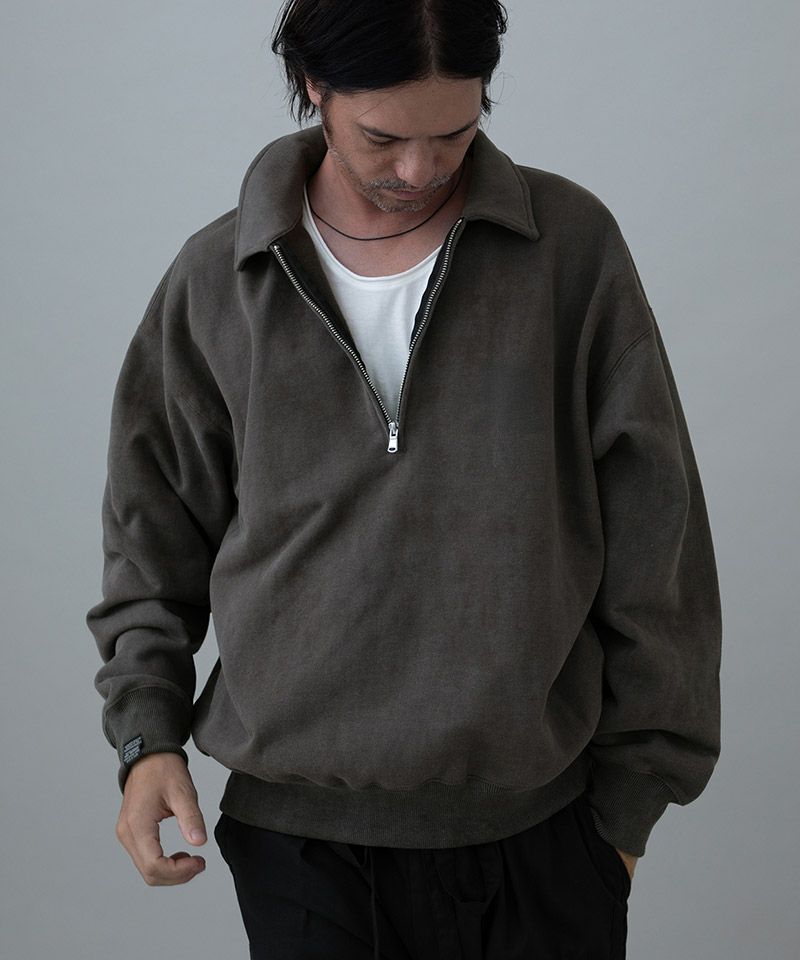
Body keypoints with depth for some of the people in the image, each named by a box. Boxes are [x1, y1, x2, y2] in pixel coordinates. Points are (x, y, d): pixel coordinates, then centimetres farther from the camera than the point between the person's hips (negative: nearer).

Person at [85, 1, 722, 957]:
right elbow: (153, 532, 12)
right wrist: (147, 733, 0)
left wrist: (632, 788, 3)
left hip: (534, 826, 0)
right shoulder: (216, 279, 1)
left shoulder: (575, 245, -3)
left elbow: (653, 543, 1)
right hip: (295, 833, 1)